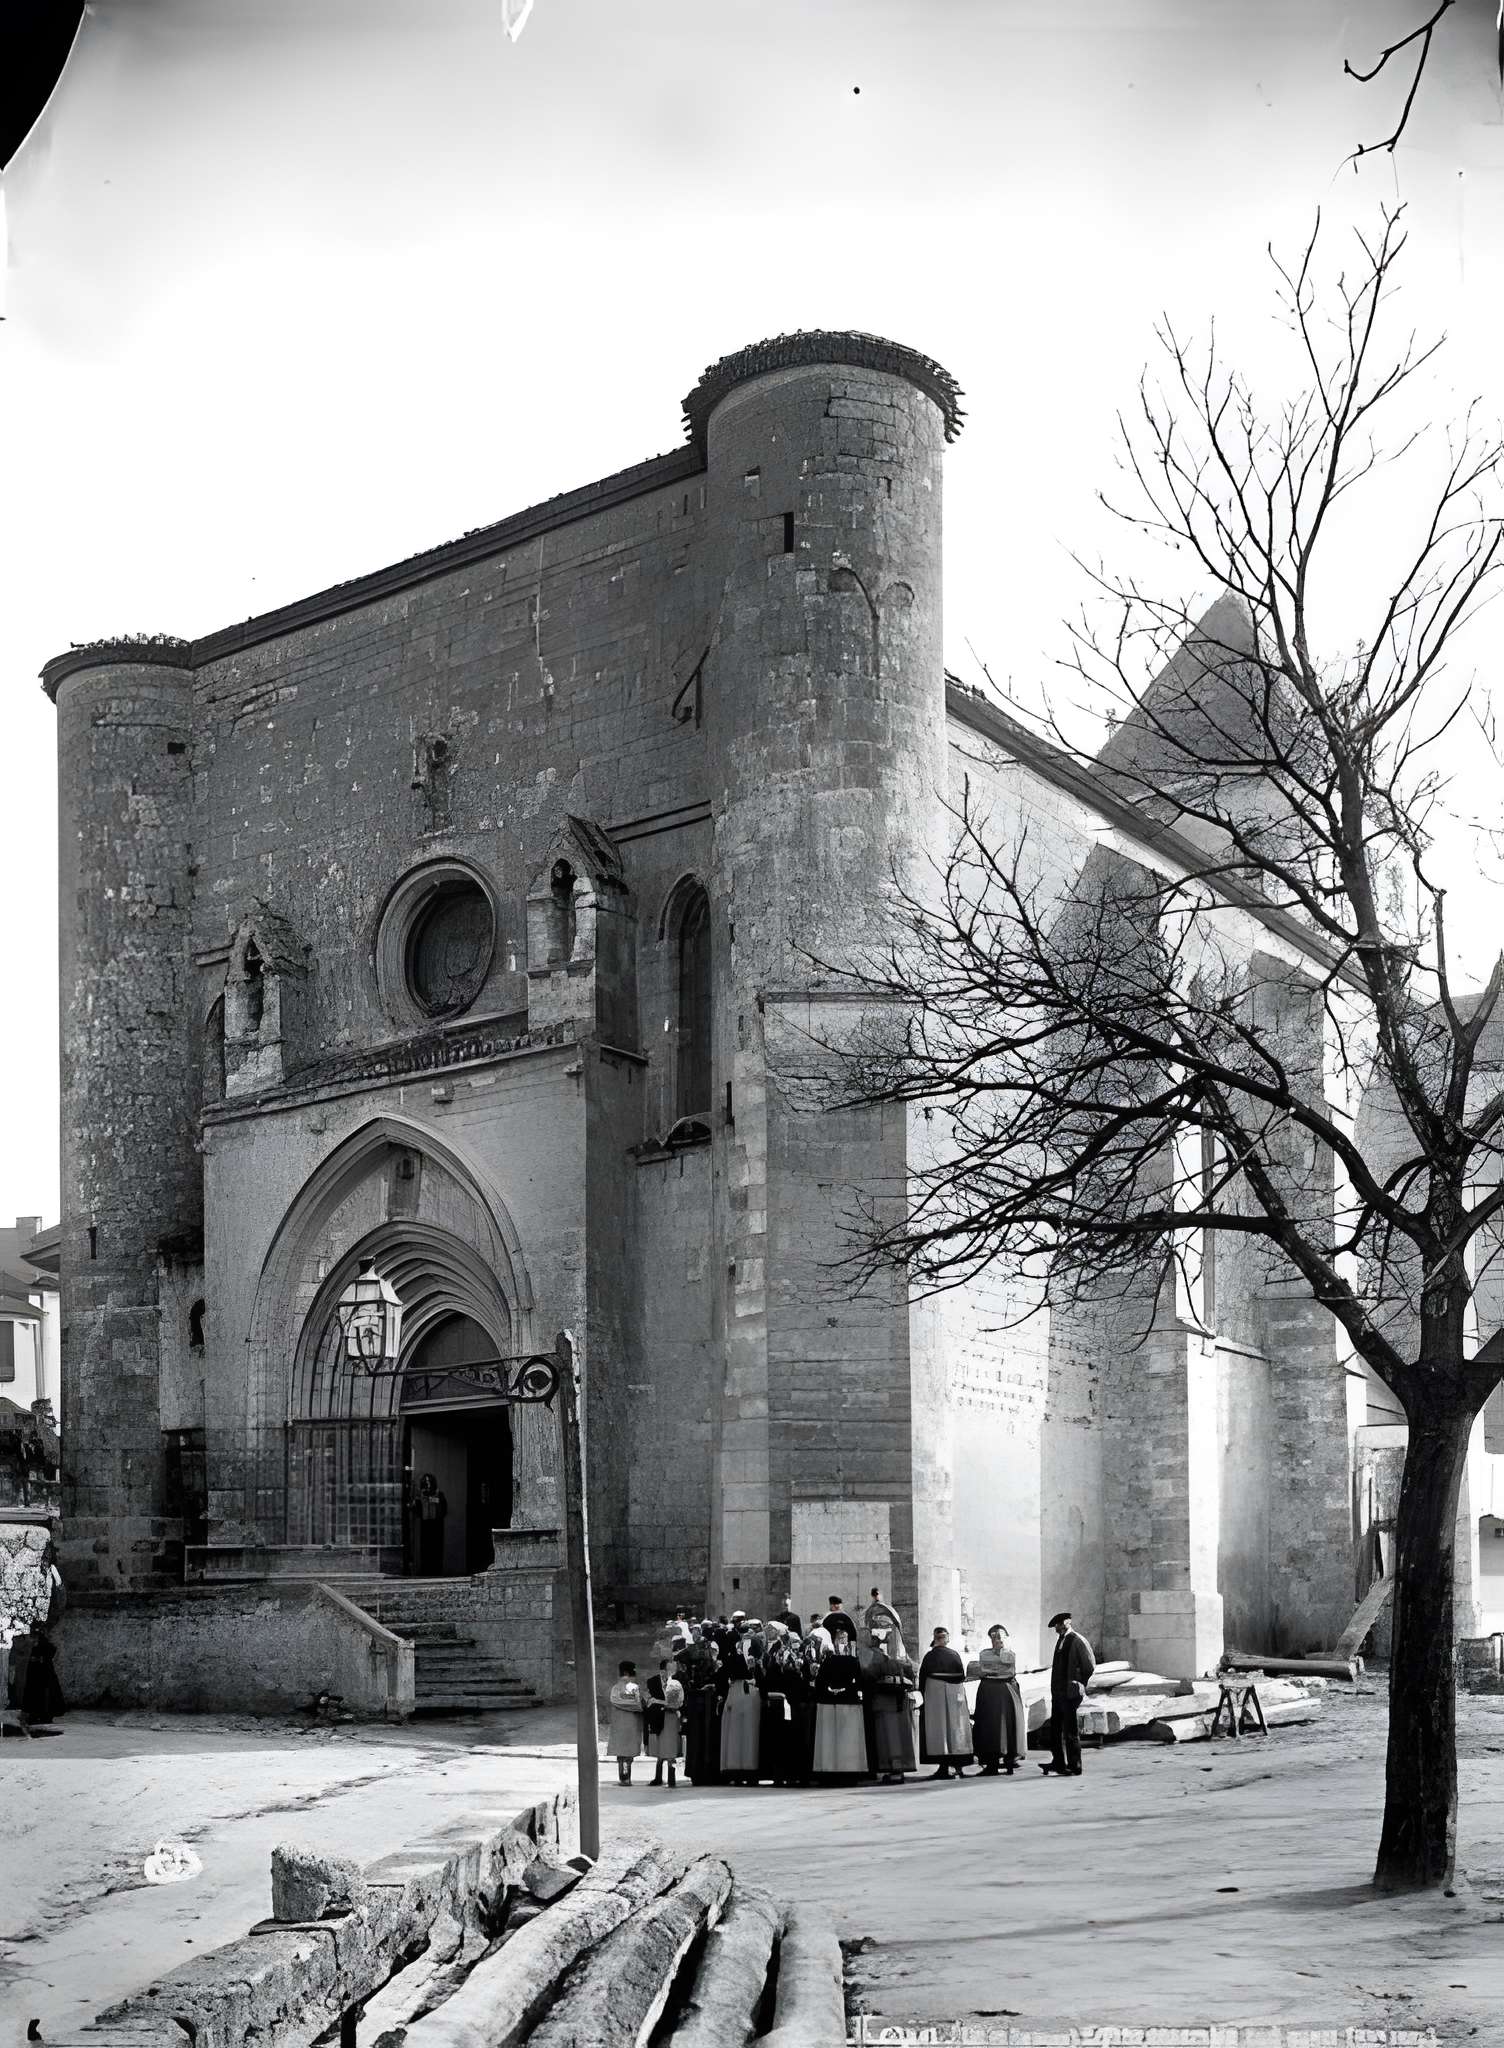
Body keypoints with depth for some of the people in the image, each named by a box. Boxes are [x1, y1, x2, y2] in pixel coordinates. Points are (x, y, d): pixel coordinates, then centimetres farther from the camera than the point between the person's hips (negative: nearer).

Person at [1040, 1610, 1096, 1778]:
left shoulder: (1077, 1641, -12)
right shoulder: (1061, 1639, 14)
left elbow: (1090, 1666, -10)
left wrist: (1079, 1684, -3)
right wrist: (1055, 1687, 17)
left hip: (1070, 1693, -8)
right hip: (1057, 1692, 8)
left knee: (1070, 1731, -3)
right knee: (1055, 1728, 12)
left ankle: (1074, 1767, 4)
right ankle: (1058, 1763, 21)